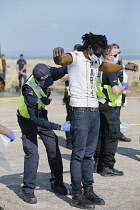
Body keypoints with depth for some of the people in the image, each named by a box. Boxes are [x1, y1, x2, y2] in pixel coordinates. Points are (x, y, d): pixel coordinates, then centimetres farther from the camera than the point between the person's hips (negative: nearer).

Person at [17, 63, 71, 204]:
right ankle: (28, 190, -9)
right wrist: (59, 127, -40)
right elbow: (35, 119, -37)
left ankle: (56, 183, 16)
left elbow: (59, 71, 4)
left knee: (54, 149, 3)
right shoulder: (30, 91, -37)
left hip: (41, 116, 6)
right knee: (32, 152, -17)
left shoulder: (45, 74, -19)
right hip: (28, 121, -6)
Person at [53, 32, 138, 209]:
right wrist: (58, 56, -54)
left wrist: (125, 66, 54)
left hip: (94, 111, 8)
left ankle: (88, 191, 18)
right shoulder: (75, 57, -7)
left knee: (89, 153, 12)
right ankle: (77, 196, -1)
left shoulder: (95, 61, 18)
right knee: (78, 153, -5)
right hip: (80, 111, -8)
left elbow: (106, 67, 40)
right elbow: (61, 60, -30)